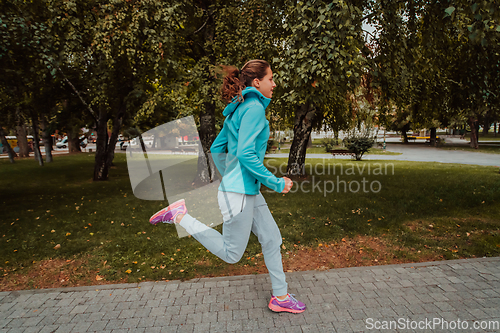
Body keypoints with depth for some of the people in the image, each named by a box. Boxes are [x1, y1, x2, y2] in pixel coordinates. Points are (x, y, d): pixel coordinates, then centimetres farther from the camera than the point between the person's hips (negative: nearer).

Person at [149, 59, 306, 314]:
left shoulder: (238, 110, 14)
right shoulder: (254, 107, -15)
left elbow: (216, 149, 18)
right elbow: (246, 154, -25)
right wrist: (277, 183, -17)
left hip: (249, 191, 10)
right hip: (239, 193, -10)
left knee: (272, 238, 15)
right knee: (231, 254, 6)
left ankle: (280, 297, 29)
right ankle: (179, 216, 6)